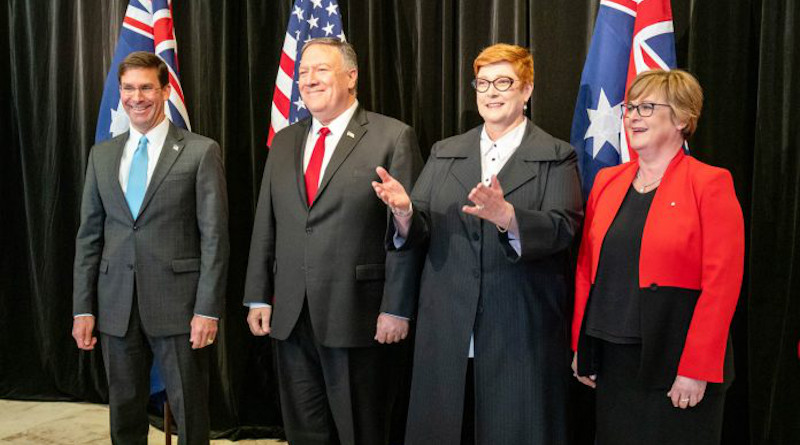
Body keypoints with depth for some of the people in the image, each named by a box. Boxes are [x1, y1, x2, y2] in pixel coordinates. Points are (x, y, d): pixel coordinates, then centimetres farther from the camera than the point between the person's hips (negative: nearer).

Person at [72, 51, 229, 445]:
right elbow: (89, 235, 11)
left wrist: (208, 309, -12)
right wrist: (83, 308, 6)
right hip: (116, 306, 4)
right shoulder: (101, 155, 11)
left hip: (178, 304, -4)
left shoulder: (201, 151, -3)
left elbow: (214, 236, -6)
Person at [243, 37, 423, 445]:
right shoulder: (284, 142, 12)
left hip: (359, 316, -5)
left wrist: (397, 308, -12)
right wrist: (258, 297, 8)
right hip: (289, 316, 5)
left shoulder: (393, 138, -5)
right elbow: (265, 225, 13)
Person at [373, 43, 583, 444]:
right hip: (447, 334, 3)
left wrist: (505, 215, -31)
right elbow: (419, 231, 6)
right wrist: (406, 211, -17)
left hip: (521, 336, -3)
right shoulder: (444, 153, 13)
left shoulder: (556, 158, 2)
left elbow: (562, 228, -13)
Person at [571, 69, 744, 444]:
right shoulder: (607, 181, 10)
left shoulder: (709, 184, -6)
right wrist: (580, 346, 8)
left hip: (675, 366, -5)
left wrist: (697, 369, -15)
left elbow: (721, 284, -12)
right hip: (611, 363, 5)